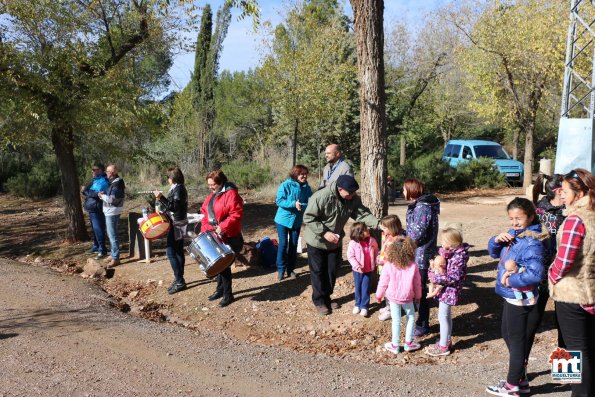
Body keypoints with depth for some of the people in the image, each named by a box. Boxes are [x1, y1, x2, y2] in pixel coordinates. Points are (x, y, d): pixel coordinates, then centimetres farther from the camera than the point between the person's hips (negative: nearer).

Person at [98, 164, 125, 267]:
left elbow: (112, 199, -24)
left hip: (112, 212, -11)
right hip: (109, 211, 11)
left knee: (112, 235, -7)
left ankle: (115, 258, -3)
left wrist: (102, 196, -11)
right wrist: (103, 194, 4)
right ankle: (113, 254, 30)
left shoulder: (117, 184, -20)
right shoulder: (113, 182, 11)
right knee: (111, 234, 19)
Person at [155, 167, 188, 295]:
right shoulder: (178, 188, 13)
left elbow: (174, 207, -23)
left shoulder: (178, 189, -17)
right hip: (178, 223, 10)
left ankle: (179, 281, -8)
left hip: (176, 225, -10)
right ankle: (179, 280, 20)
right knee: (178, 252, 13)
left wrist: (161, 198, -27)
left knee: (170, 252, -10)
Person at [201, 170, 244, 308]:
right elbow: (205, 213, 16)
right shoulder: (211, 196, 13)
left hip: (228, 237, -8)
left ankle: (228, 295, 5)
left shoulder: (231, 194, -15)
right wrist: (205, 229, 2)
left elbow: (236, 214, -22)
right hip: (213, 236, 8)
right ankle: (220, 289, 30)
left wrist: (222, 227, -26)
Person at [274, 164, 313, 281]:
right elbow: (279, 201, -19)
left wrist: (302, 205, -30)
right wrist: (293, 204, -30)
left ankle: (291, 269, 21)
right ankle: (280, 269, 7)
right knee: (283, 244, -4)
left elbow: (310, 202, -8)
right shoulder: (286, 185, -17)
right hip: (283, 219, -4)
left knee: (294, 245, 9)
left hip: (297, 220, 4)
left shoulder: (307, 188, -5)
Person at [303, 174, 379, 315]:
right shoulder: (320, 197, -31)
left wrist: (378, 224, -30)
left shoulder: (353, 199, -13)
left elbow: (363, 214, -13)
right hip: (317, 241, -5)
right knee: (318, 272, 5)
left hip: (335, 242, 6)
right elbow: (308, 218, -26)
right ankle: (319, 300, 19)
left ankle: (327, 297, 32)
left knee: (332, 271, 15)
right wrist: (324, 232, -32)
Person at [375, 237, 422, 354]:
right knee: (411, 317, 20)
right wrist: (418, 296, 17)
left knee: (396, 320, 10)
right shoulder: (413, 266, -11)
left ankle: (395, 345, 18)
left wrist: (379, 296, 9)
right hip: (407, 298, 0)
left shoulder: (388, 266, -16)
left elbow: (383, 283, -7)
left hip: (393, 297, 0)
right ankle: (408, 343, 23)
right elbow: (417, 283, 0)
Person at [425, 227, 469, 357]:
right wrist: (432, 271, -5)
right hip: (444, 289, 9)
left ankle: (443, 347, 12)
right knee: (446, 316, 21)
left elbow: (454, 277, -25)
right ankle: (447, 341, 37)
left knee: (443, 317, 0)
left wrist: (436, 278, -23)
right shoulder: (446, 251, 2)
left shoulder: (458, 256, -23)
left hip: (449, 290, -9)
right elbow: (437, 262, 16)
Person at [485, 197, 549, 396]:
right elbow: (494, 252, 13)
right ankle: (521, 378, 38)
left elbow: (535, 274, -34)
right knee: (508, 335, 22)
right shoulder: (513, 234, 3)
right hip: (510, 297, 9)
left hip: (521, 301, -9)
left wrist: (511, 280, -22)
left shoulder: (532, 242, -24)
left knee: (517, 341, 5)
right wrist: (497, 240, -8)